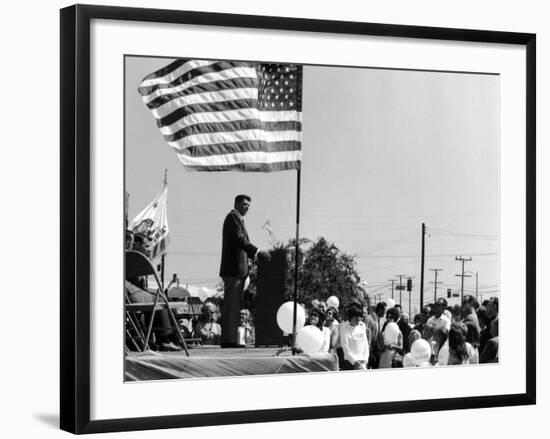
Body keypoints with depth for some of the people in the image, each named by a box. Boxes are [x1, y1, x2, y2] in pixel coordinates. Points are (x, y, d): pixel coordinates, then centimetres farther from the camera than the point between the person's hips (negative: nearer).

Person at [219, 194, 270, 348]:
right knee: (232, 304, -11)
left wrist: (255, 254, 16)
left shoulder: (237, 219, 24)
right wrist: (257, 252, -21)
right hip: (233, 268, -10)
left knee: (235, 305, 9)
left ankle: (230, 339, 10)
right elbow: (239, 239, -19)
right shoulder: (233, 217, -7)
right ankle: (228, 340, -11)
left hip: (237, 269, 10)